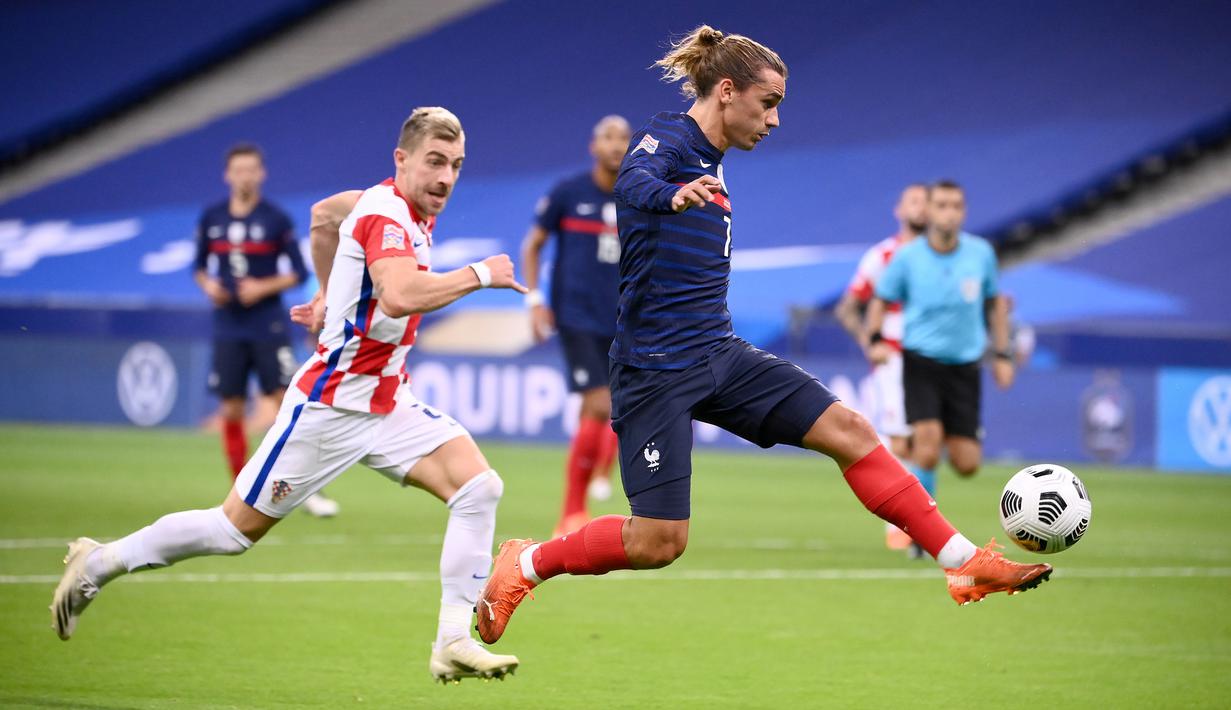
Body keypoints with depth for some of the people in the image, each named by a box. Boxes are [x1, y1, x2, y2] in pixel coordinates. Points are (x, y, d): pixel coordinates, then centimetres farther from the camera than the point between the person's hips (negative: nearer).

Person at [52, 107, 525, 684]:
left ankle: (453, 643, -12)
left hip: (387, 407, 8)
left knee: (479, 486, -11)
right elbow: (400, 295, -42)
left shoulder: (411, 211, 7)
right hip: (329, 407, -8)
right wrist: (478, 274, -31)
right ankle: (97, 564, 21)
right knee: (236, 529, 1)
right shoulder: (386, 214, -21)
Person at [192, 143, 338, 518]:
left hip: (269, 327, -3)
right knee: (231, 412, 2)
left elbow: (299, 273, -1)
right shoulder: (211, 219, 5)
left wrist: (265, 287, -16)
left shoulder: (276, 219, -3)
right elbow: (199, 266, 15)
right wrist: (208, 285, -6)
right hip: (228, 329, 3)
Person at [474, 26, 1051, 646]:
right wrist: (673, 195, -60)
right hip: (656, 369, -8)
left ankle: (966, 564, 0)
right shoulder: (666, 137, -13)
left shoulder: (710, 163, 13)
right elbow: (634, 181, -39)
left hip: (718, 356, 8)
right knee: (658, 542, -10)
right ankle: (523, 566, 13)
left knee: (849, 430, -3)